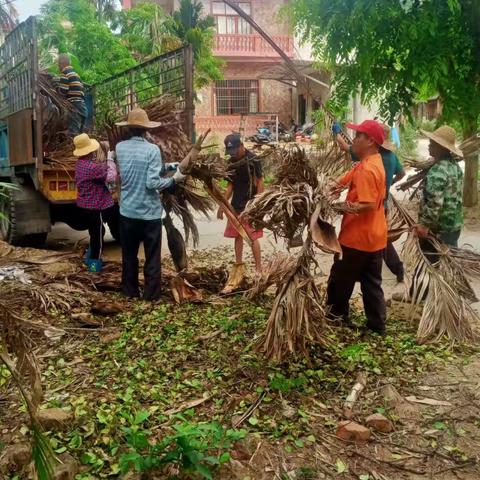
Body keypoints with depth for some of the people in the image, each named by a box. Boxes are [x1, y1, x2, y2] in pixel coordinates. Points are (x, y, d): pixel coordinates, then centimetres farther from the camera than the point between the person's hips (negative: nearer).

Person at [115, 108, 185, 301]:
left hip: (127, 211, 4)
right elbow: (152, 183, -20)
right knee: (152, 256, 7)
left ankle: (130, 291, 27)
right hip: (149, 212, -4)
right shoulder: (152, 150, -15)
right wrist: (174, 179, -5)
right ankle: (151, 294, 13)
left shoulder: (120, 148, 1)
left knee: (129, 254, 16)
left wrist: (169, 166, 10)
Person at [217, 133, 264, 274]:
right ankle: (238, 265, 22)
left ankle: (258, 269, 2)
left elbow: (260, 183, -13)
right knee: (237, 236, 12)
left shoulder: (253, 160, -12)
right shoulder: (231, 162, 8)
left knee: (253, 237, -5)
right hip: (236, 206, 7)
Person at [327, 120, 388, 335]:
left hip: (358, 237, -9)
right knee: (372, 283, 14)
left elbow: (368, 205, -28)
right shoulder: (372, 162, 9)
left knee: (339, 281, 10)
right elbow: (344, 180, 12)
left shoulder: (366, 169, -22)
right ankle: (377, 325, 21)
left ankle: (335, 319, 25)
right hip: (373, 236, 9)